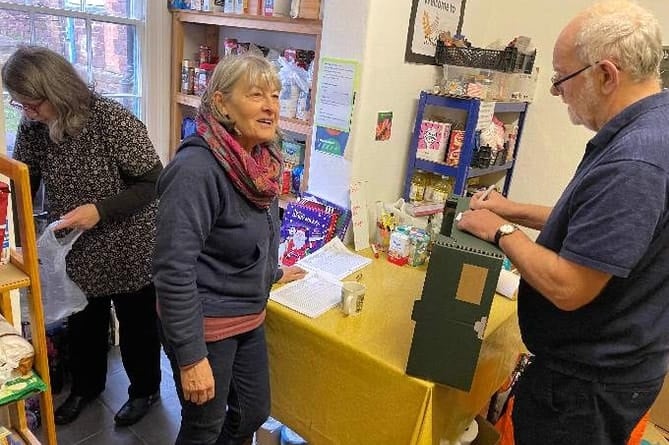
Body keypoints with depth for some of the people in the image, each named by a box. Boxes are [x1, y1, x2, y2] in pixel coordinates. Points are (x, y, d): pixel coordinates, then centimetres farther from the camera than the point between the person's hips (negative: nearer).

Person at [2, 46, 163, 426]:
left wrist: (100, 209, -30)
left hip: (128, 251, -5)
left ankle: (145, 389, 39)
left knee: (137, 324, 14)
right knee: (83, 323, 23)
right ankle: (86, 385, 50)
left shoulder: (113, 121, -23)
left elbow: (153, 182, -20)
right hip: (76, 253, 6)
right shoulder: (32, 128, -5)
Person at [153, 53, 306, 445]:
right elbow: (173, 269, -26)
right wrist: (191, 356, -23)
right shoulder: (196, 168, -25)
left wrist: (272, 273, 27)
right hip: (204, 325, -7)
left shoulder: (261, 159, 0)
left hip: (251, 317, 8)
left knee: (254, 413, 22)